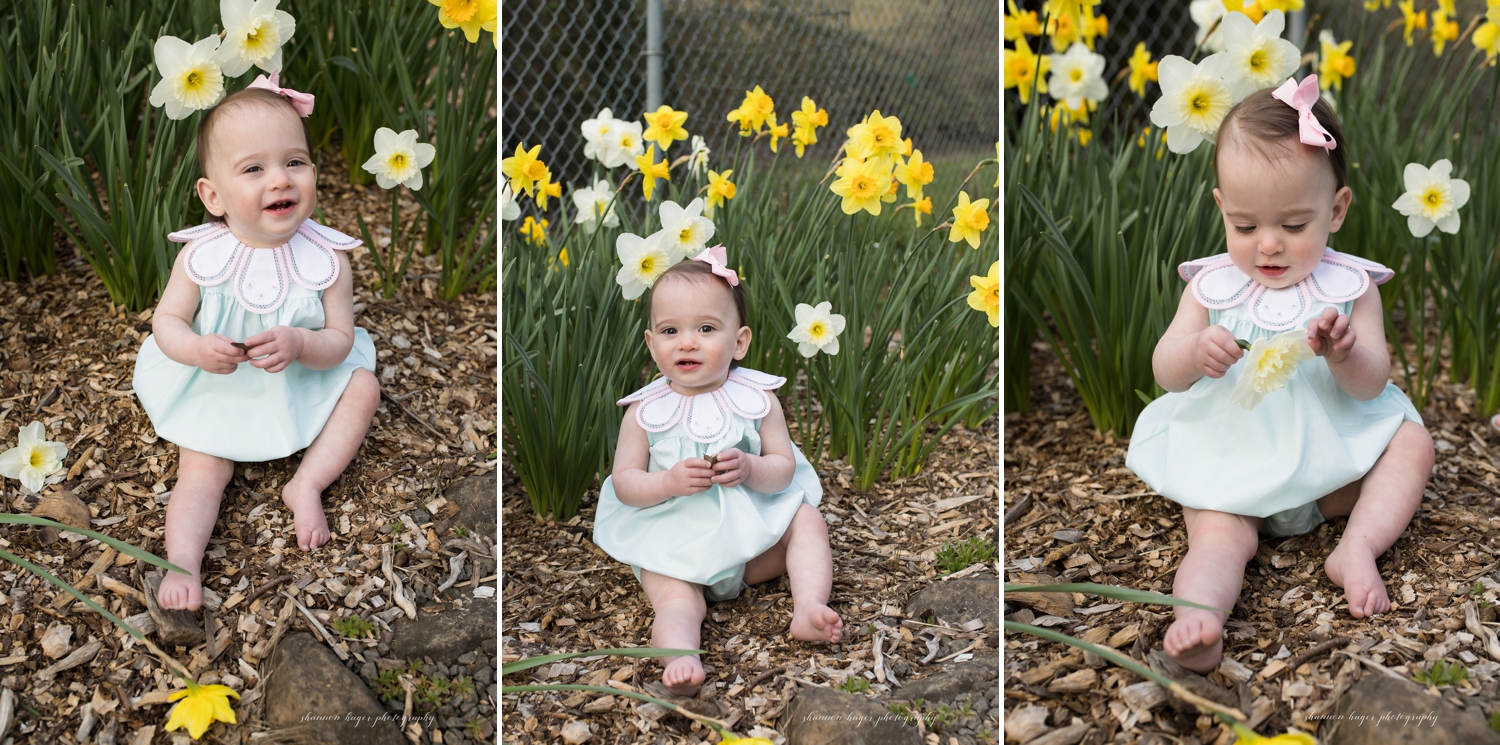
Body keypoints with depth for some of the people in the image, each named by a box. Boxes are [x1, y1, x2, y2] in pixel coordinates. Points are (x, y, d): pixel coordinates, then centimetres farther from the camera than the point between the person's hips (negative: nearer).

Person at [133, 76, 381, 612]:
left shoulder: (325, 257, -19)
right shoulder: (201, 256, -18)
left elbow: (340, 339, -16)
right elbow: (166, 321, -10)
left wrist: (299, 343, -38)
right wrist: (197, 349, -33)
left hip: (304, 383, 1)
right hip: (216, 389, -1)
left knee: (363, 386, -15)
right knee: (201, 469, -14)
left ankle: (306, 483, -12)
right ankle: (182, 562, -17)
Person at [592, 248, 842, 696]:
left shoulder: (756, 399, -3)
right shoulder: (644, 412, -4)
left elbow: (784, 467, -2)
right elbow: (624, 482, -4)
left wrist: (749, 469, -24)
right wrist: (670, 481, -23)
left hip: (753, 534, 3)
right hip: (673, 545, -3)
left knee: (808, 521, -13)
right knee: (675, 599, -28)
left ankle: (809, 609, -24)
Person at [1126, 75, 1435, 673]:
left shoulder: (1349, 286, -1)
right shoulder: (1211, 285, 1)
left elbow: (1371, 384, -6)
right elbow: (1165, 372, -2)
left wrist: (1343, 354, -30)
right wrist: (1195, 353, -26)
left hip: (1331, 456, 2)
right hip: (1229, 461, -2)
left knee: (1413, 442, -13)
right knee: (1217, 536, -27)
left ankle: (1357, 547, -22)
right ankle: (1198, 617, -50)